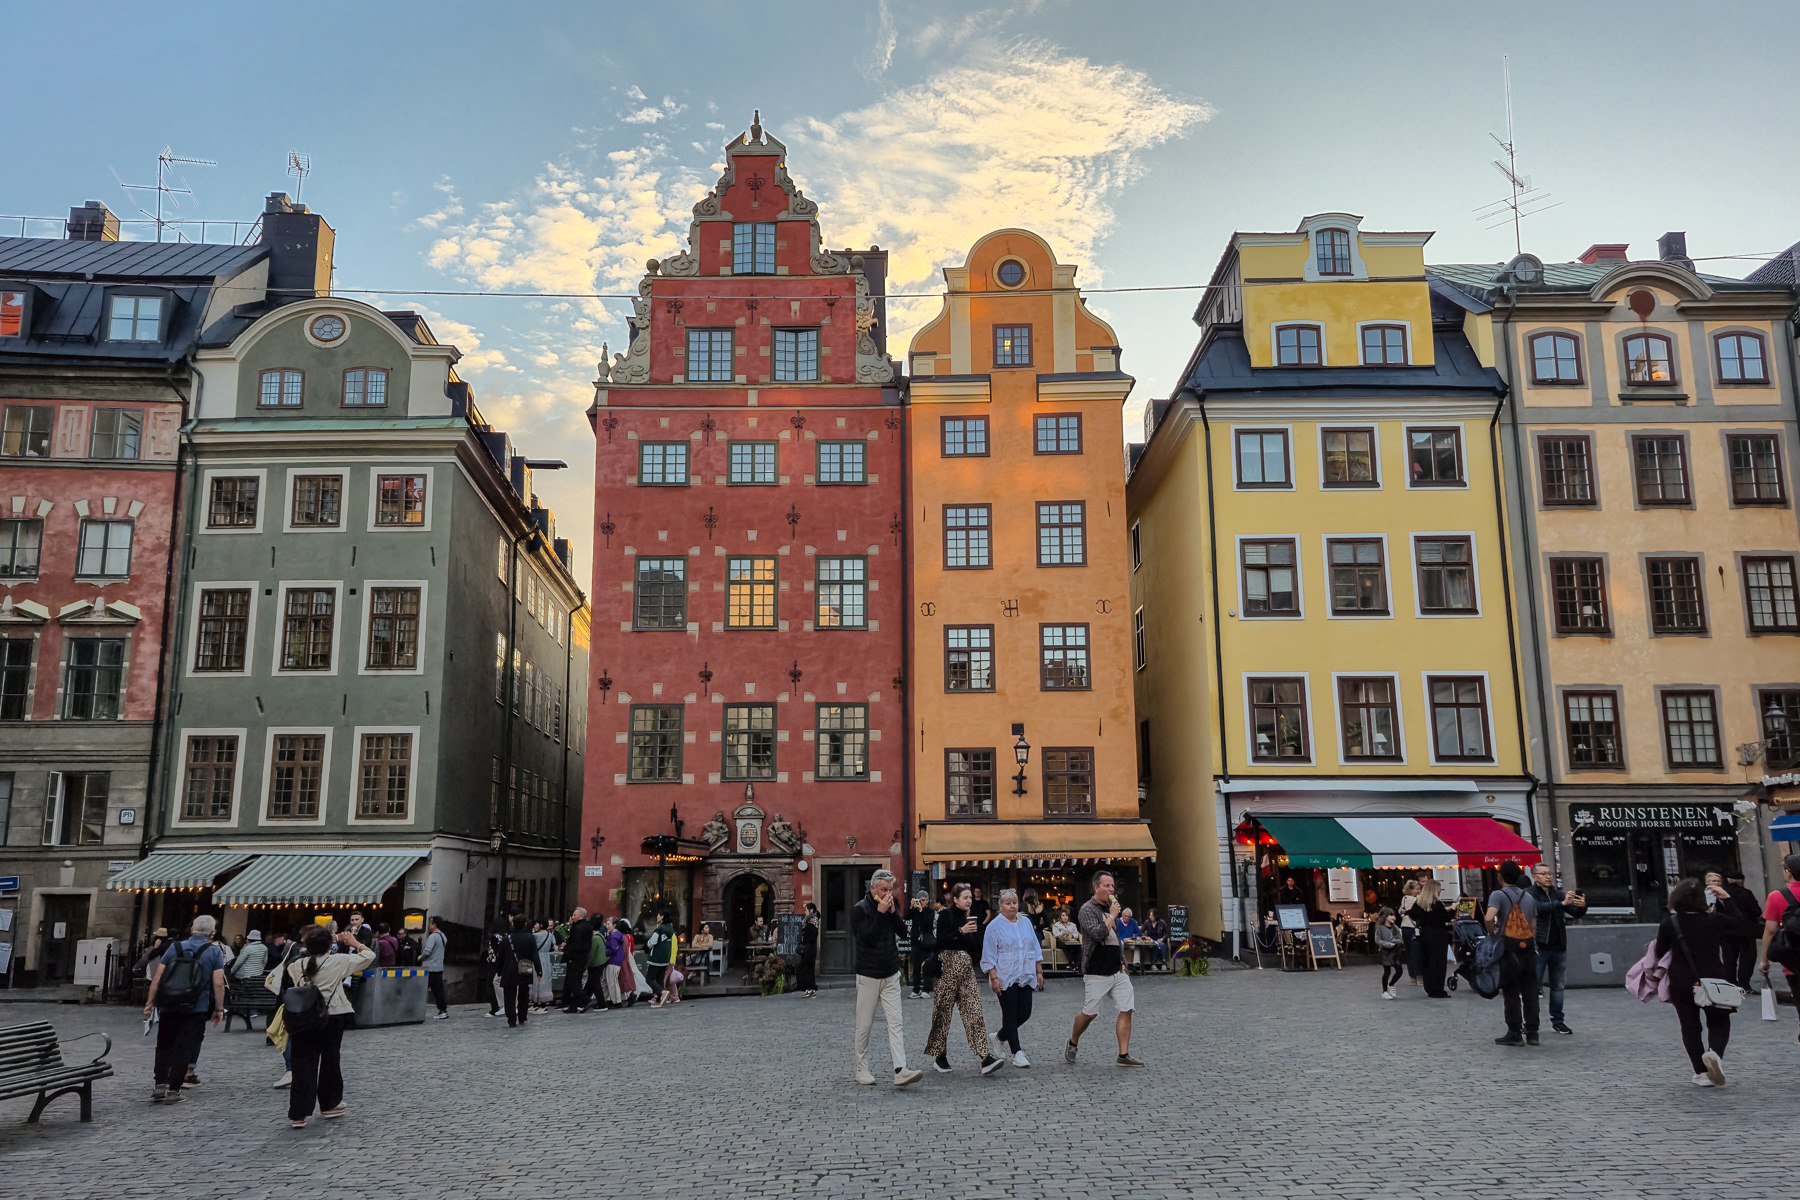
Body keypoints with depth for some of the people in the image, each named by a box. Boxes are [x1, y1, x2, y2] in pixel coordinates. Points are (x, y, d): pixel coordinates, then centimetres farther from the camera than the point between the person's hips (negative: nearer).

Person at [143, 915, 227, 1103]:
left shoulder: (175, 947, 7)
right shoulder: (214, 952, -1)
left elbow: (157, 978, 3)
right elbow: (218, 983, -7)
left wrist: (150, 1002, 8)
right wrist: (219, 1009, -1)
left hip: (168, 1007, 2)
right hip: (196, 1010, -2)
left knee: (164, 1046, 16)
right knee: (184, 1049, 3)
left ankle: (160, 1084, 10)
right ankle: (173, 1088, 4)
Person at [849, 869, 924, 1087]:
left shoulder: (892, 906, 8)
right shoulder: (860, 909, -10)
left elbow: (903, 931, 0)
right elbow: (867, 937, -21)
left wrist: (893, 912, -12)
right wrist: (880, 912, -21)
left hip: (891, 975, 5)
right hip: (868, 975, -5)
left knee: (896, 1022, -4)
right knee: (864, 1024, 3)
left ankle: (900, 1071, -10)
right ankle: (862, 1069, 16)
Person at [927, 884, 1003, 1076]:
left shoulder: (971, 918, 13)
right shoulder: (946, 915, -3)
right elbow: (941, 940, -16)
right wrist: (961, 931, -23)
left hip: (966, 968, 5)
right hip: (948, 966, -5)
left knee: (974, 1011, -6)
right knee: (943, 1011, 4)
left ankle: (984, 1057, -13)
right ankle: (939, 1055, 17)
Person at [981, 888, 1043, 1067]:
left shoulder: (1026, 923, 10)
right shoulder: (994, 926, -5)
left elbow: (1035, 950, 16)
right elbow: (989, 956, -6)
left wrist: (1039, 972, 12)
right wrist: (994, 978, -12)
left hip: (1025, 977, 5)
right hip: (1005, 978, -5)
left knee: (1024, 1013, 5)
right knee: (1010, 1015, -1)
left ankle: (1001, 1036, 29)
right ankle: (1017, 1053, 7)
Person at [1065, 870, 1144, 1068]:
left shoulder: (1110, 908, 15)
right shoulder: (1088, 909, -10)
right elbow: (1098, 934, -25)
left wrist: (1122, 962, 17)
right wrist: (1112, 916, -15)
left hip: (1117, 971, 7)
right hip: (1097, 973, -7)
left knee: (1126, 1010, -2)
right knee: (1089, 1013, 2)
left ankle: (1124, 1055, 2)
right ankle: (1072, 1044, 26)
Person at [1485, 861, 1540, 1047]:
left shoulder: (1498, 895, -7)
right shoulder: (1528, 897, 11)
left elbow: (1489, 918, -24)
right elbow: (1534, 926, 10)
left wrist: (1492, 933, -7)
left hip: (1509, 949, -5)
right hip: (1528, 948, 5)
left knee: (1511, 993, 0)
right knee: (1530, 991, 9)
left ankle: (1514, 1033, 3)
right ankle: (1532, 1032, 12)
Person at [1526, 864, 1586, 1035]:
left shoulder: (1558, 893, 11)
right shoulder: (1530, 894, -4)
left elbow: (1575, 914, 8)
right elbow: (1540, 907, -24)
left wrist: (1582, 906, -15)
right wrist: (1562, 903, -34)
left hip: (1559, 947, 5)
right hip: (1539, 947, -5)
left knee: (1557, 985, 10)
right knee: (1534, 985, -3)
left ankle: (1557, 1020, 17)